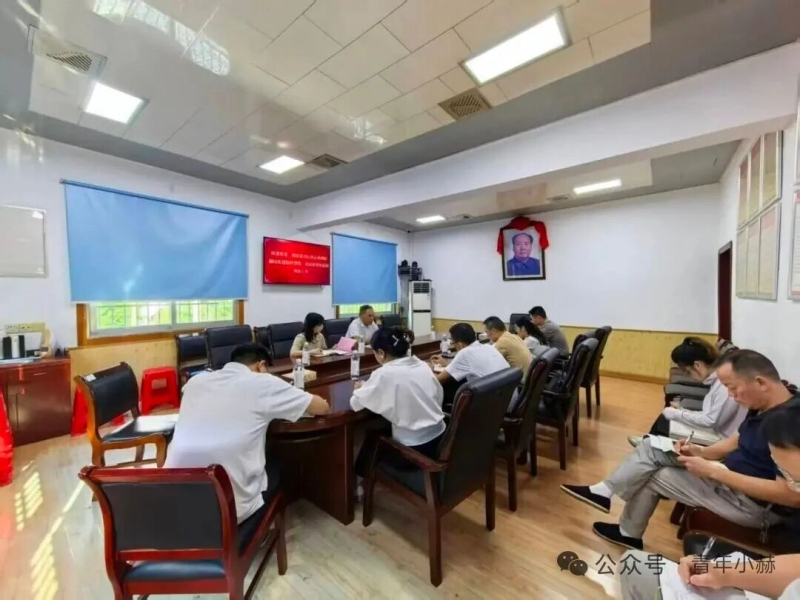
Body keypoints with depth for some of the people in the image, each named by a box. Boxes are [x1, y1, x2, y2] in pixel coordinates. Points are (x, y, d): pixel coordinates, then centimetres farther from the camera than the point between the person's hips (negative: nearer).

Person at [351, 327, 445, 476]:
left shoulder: (384, 374, -19)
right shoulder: (422, 365, -1)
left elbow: (356, 403, -9)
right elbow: (439, 397, 10)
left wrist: (361, 388, 13)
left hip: (413, 449, -6)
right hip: (438, 439, 6)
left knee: (372, 437, 24)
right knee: (380, 430, 28)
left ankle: (363, 474, 46)